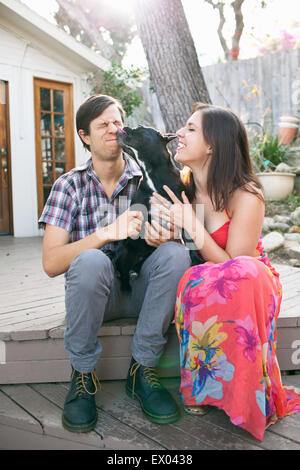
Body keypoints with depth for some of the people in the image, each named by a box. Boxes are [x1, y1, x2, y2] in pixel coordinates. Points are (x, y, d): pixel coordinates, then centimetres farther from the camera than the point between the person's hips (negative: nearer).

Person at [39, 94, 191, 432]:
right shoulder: (70, 185, -3)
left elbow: (172, 236, -1)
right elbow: (51, 263, -12)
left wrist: (164, 238, -27)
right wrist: (107, 233, -26)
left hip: (141, 287, 2)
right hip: (93, 290, -1)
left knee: (175, 254, -27)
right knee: (90, 260, -33)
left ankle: (141, 369, -13)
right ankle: (83, 375, -11)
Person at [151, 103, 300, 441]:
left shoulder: (245, 196, -21)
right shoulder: (180, 186, -6)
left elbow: (232, 266, -20)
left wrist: (194, 228, -31)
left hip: (251, 283, -3)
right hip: (202, 283, 3)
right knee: (195, 280, -32)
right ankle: (202, 386, -11)